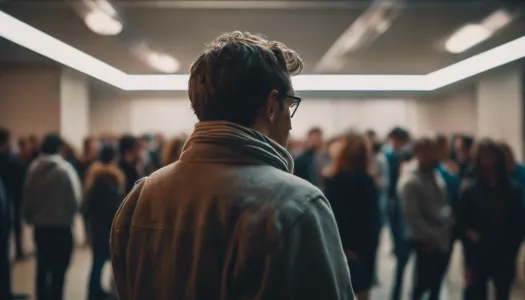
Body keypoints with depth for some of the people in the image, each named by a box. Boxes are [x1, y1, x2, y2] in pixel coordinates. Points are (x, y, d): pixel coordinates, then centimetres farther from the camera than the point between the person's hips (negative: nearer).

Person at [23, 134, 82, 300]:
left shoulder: (33, 168, -1)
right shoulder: (64, 169, -15)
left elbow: (27, 199, 4)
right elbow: (74, 200, -14)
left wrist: (31, 217, 20)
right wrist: (70, 213, 7)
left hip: (40, 226, 5)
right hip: (61, 227, -5)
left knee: (42, 269, 17)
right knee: (58, 271, 3)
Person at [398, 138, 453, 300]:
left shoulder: (437, 175, 8)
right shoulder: (409, 181, -16)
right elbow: (411, 216, -19)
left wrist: (450, 223, 4)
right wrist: (430, 237, -17)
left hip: (443, 239, 7)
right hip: (425, 241, -7)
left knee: (436, 282, 16)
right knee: (423, 282, 2)